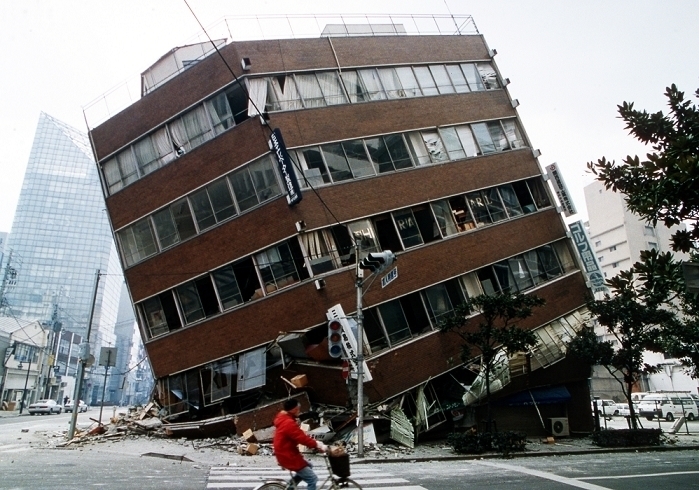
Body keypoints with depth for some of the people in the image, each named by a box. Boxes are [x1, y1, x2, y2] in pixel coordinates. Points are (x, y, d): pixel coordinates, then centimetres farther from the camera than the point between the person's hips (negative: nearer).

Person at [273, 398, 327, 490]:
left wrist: (315, 443, 7)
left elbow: (301, 435, 12)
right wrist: (318, 445, -18)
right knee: (312, 479, -3)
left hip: (287, 454, 10)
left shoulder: (283, 418, 6)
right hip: (289, 457, -10)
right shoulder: (289, 423, -27)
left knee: (308, 466, 25)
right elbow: (303, 438, -27)